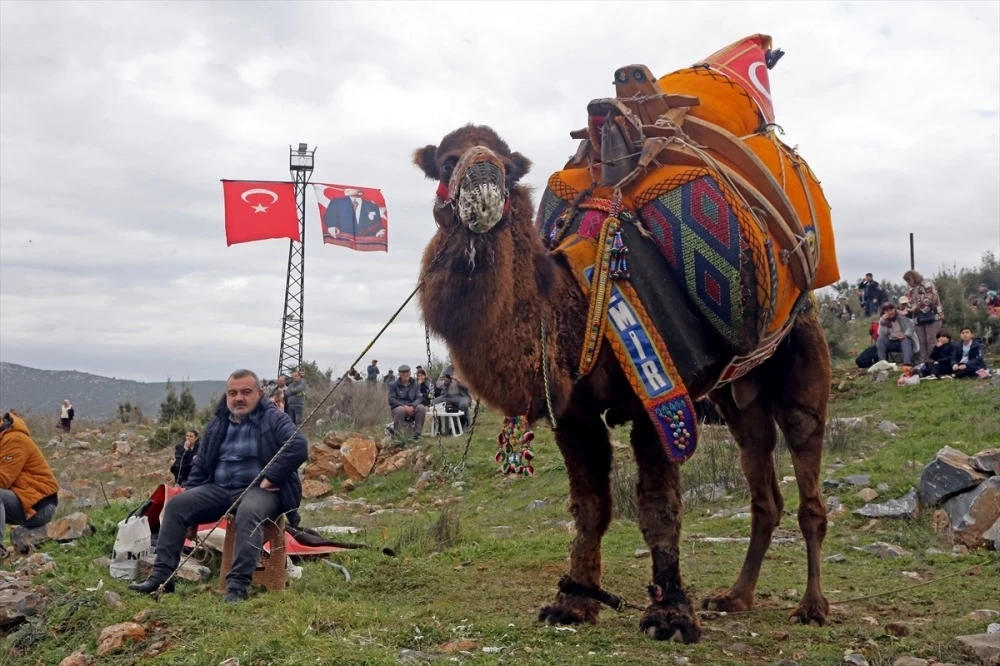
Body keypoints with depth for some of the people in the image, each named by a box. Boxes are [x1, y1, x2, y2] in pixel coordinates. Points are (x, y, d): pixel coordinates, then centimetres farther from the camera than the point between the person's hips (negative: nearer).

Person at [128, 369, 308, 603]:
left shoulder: (274, 419, -5)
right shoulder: (218, 423, 14)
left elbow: (299, 448, -21)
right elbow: (201, 463, 23)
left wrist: (271, 478, -23)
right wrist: (190, 493, 10)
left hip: (260, 490, -6)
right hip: (220, 490, 7)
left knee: (248, 513, -39)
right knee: (177, 504, -11)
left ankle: (239, 585, -42)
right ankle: (162, 574, -11)